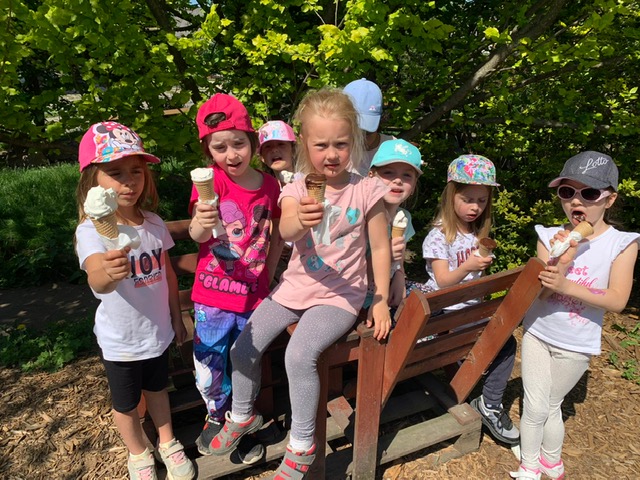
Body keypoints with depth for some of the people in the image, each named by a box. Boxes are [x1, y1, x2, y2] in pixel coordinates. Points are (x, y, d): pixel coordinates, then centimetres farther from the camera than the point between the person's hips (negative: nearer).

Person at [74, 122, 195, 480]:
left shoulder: (154, 223, -7)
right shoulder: (91, 230, -22)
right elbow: (97, 280, -41)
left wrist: (177, 318, 10)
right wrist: (108, 273, -65)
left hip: (158, 331, 3)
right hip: (120, 341, -3)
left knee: (157, 389, 24)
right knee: (126, 403, 19)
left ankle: (168, 442, 48)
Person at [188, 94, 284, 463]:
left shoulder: (269, 185, -5)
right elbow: (196, 234, -26)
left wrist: (267, 278, 2)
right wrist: (201, 223, -48)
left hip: (254, 297, 1)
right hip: (213, 297, -1)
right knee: (210, 367, 14)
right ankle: (217, 416, 44)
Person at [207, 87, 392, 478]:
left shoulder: (366, 190, -7)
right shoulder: (297, 191, -4)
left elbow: (380, 247, -2)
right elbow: (286, 232, -24)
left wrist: (381, 301, -4)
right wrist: (300, 219, -48)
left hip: (341, 294, -3)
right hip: (296, 285, 4)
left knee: (299, 354, -26)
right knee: (243, 349, -1)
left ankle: (302, 446, 0)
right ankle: (243, 416, 30)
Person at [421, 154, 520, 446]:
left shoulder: (479, 233, 8)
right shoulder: (439, 236, -13)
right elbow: (442, 281, -19)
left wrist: (483, 265, -2)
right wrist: (467, 266, -34)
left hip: (471, 307, 7)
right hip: (444, 310, -7)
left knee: (506, 342, -3)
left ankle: (490, 404, 10)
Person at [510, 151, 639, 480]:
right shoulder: (551, 237, -11)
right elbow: (541, 291, -15)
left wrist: (566, 285, -30)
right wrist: (562, 261, -33)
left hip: (576, 345, 0)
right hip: (538, 334, 1)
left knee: (551, 405, 17)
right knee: (535, 407, 7)